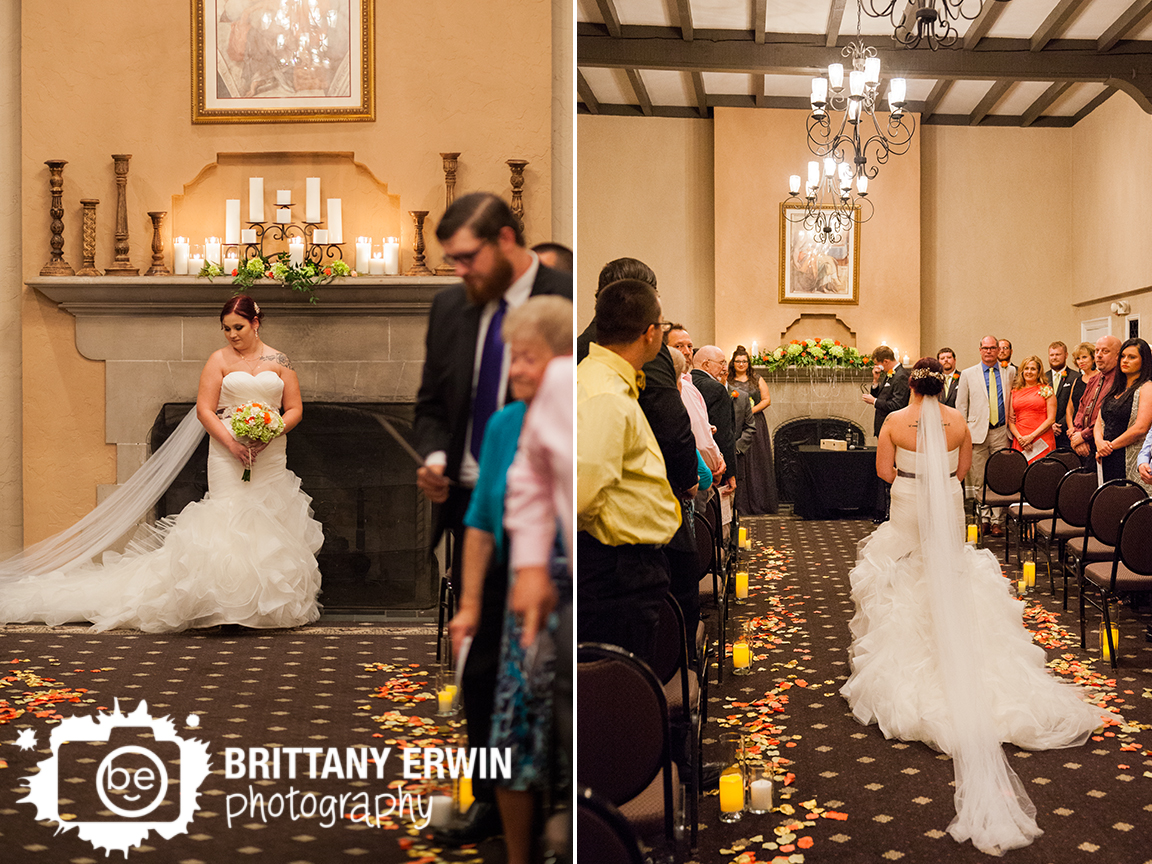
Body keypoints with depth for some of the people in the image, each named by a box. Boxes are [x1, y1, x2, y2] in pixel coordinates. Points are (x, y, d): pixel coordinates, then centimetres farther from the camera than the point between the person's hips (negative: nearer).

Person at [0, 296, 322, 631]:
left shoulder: (279, 361, 10)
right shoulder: (219, 359, 5)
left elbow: (294, 409, 8)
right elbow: (204, 409, -1)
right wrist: (232, 443, -15)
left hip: (271, 455, 2)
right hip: (228, 452, -2)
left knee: (269, 519, -1)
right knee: (231, 519, -12)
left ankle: (268, 601, 7)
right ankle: (230, 604, -9)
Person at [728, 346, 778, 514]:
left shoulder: (757, 380, 11)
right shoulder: (727, 381, 8)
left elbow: (767, 399, 5)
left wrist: (752, 410, -8)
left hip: (755, 423, 1)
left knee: (757, 463, -1)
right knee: (737, 463, -5)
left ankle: (758, 502, 4)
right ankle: (739, 502, -2)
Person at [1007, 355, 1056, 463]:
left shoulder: (1046, 390, 5)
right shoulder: (1015, 391, 15)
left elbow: (1051, 419, -2)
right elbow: (1010, 419, 11)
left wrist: (1031, 436, -9)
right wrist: (1019, 438, -5)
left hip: (1042, 442, -3)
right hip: (1019, 443, 3)